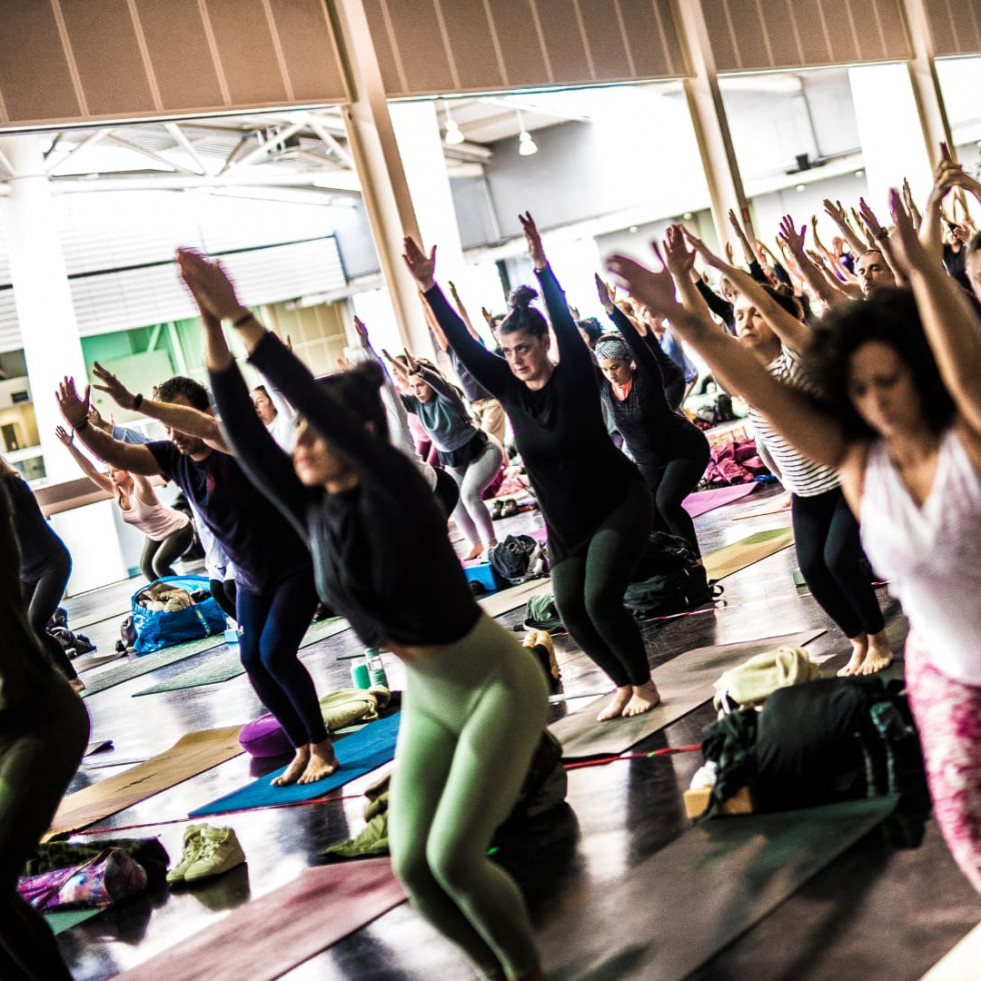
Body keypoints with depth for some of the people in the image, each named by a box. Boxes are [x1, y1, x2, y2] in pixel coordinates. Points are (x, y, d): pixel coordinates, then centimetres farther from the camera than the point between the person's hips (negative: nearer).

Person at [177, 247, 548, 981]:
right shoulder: (314, 511, -4)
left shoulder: (398, 493, -22)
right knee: (413, 867, 0)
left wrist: (240, 318, -35)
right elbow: (246, 438, -13)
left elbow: (316, 399, -34)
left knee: (453, 858, -14)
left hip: (498, 684, -7)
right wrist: (211, 331, -21)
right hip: (427, 699, 7)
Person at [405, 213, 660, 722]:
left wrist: (543, 269, -44)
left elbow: (565, 323, -31)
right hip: (564, 522, 6)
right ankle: (624, 684, 21)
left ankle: (644, 684, 7)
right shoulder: (509, 389, -5)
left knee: (600, 600, -15)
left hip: (619, 504, -6)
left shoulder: (575, 377, -15)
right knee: (571, 610, 0)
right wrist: (430, 288, -22)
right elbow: (463, 345, -12)